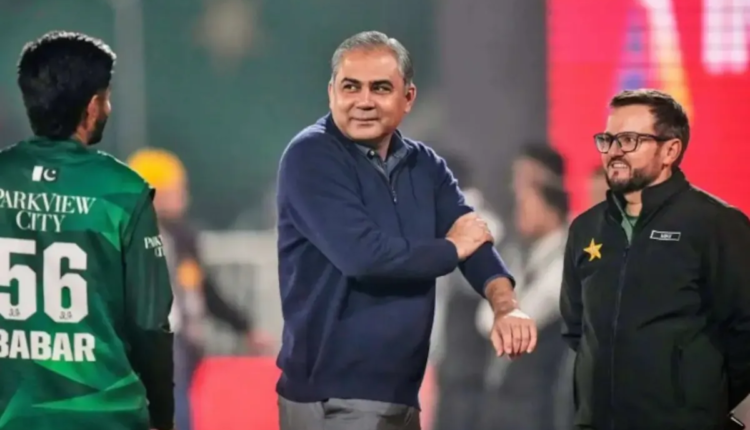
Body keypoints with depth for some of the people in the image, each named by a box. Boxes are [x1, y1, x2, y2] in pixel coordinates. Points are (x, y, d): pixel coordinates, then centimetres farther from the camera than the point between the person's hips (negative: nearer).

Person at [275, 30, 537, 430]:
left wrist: (505, 306, -22)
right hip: (333, 398, -7)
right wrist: (451, 248, -7)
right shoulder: (311, 157, -10)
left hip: (401, 395, 7)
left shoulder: (424, 165, 11)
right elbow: (362, 255, -22)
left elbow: (475, 237, -2)